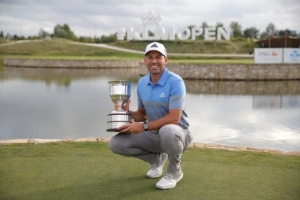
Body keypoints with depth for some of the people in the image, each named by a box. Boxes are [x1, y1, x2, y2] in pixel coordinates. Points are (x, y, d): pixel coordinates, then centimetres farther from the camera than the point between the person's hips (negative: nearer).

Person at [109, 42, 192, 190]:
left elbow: (174, 118, -26)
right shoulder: (142, 83, 3)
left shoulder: (175, 82, -19)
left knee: (167, 131, -42)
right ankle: (157, 158, 14)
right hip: (153, 135, 6)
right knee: (116, 143, -9)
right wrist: (128, 113, -10)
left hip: (176, 134, -6)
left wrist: (144, 126, -29)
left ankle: (174, 171, -9)